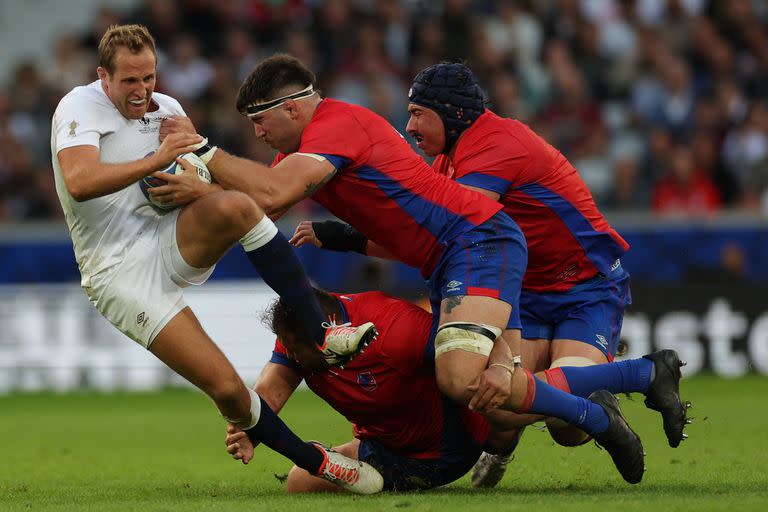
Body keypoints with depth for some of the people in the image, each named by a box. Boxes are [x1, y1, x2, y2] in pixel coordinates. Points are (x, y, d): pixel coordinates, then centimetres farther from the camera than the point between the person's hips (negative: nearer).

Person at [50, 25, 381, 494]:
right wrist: (155, 161, -32)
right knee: (225, 387, -19)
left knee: (234, 207, -31)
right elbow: (79, 182, -27)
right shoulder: (80, 108, -8)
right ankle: (315, 462, 0)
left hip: (172, 245, 5)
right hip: (119, 275, -5)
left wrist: (199, 190, -12)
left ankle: (321, 333, -25)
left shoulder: (166, 110, 10)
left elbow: (224, 184, 12)